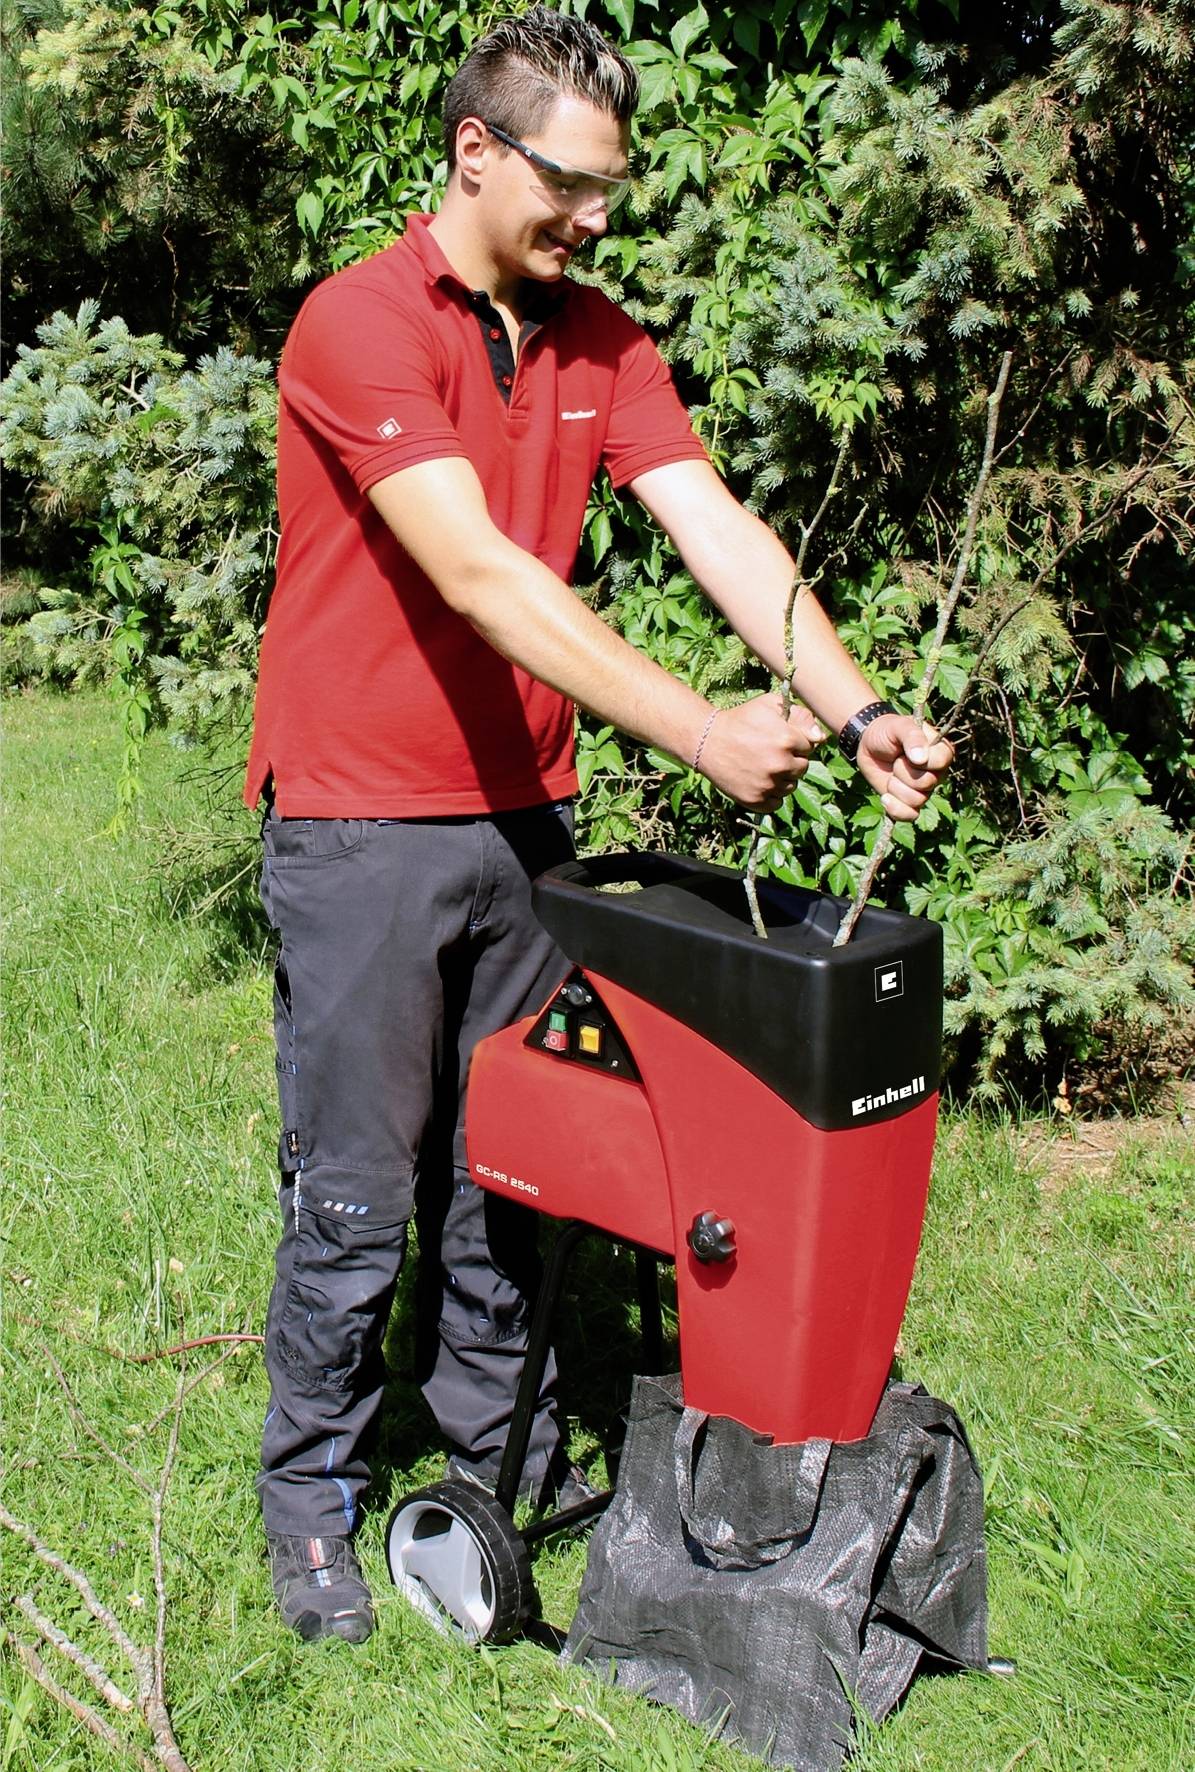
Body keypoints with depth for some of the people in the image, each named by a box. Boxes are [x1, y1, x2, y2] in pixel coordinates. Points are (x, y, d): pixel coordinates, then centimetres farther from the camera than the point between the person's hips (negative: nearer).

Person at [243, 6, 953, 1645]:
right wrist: (700, 730, -31)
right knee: (356, 1191, 3)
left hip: (523, 815, 6)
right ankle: (314, 1492, 21)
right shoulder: (358, 323, -15)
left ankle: (499, 1446, 32)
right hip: (362, 825, -6)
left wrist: (857, 712, -17)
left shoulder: (600, 340, 7)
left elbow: (716, 527, -3)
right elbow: (481, 575, -26)